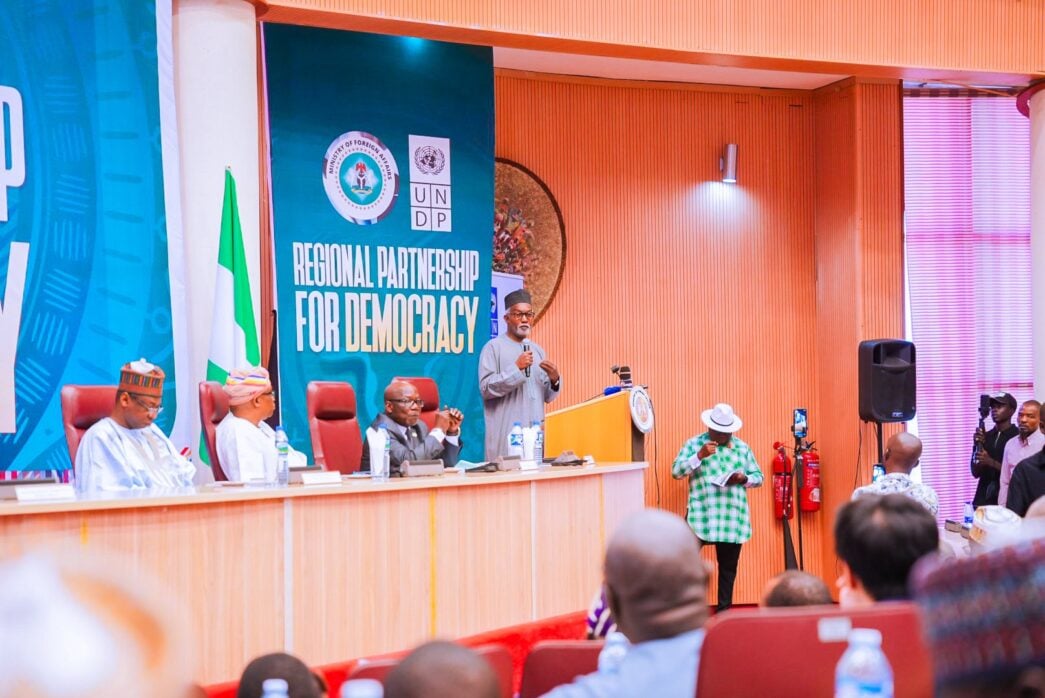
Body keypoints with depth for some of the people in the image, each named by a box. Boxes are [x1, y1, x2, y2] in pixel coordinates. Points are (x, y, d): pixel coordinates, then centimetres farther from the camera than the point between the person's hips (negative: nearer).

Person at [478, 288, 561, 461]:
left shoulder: (538, 350, 15)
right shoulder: (493, 347, -2)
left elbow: (547, 396, 16)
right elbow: (486, 388, -13)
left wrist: (554, 380, -4)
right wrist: (516, 368, -18)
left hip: (535, 433, 5)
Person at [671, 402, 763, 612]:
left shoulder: (742, 448, 11)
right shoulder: (694, 444, 2)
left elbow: (758, 477, 14)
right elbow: (676, 472, -6)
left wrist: (744, 478, -8)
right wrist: (700, 455, -18)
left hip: (732, 518, 3)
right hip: (701, 516, -3)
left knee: (728, 565, 10)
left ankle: (724, 609, 21)